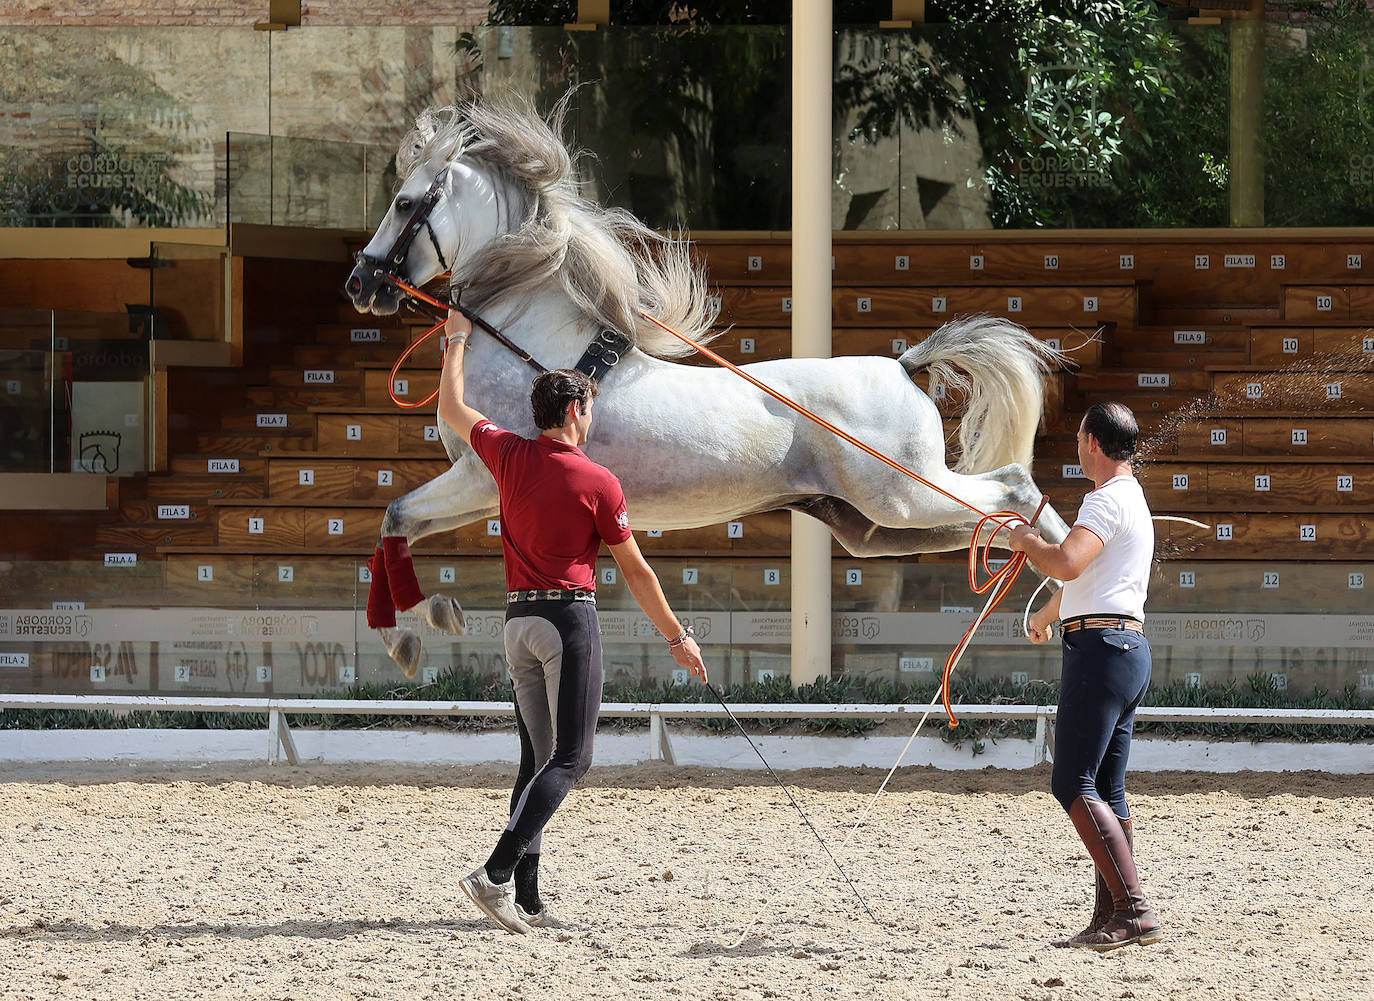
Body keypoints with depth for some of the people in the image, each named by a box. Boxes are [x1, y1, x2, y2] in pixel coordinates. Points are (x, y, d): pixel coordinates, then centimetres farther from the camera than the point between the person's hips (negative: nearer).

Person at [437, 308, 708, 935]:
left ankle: (524, 899, 3)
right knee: (569, 758, -7)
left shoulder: (509, 456, 4)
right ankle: (497, 872, -23)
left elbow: (451, 410, 23)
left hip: (517, 619, 6)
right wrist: (677, 637, 7)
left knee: (539, 759, 10)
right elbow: (635, 571, -2)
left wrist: (457, 341, 38)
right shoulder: (597, 483, -8)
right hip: (570, 618, -6)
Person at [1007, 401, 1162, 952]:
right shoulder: (1132, 499, 23)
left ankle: (1133, 908, -22)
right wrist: (1046, 616, 56)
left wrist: (1026, 540, -8)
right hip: (1128, 649, 10)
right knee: (1106, 791, 9)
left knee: (1074, 784, -13)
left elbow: (1067, 563, -28)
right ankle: (1111, 919, 8)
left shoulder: (1107, 500, -10)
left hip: (1101, 646, -10)